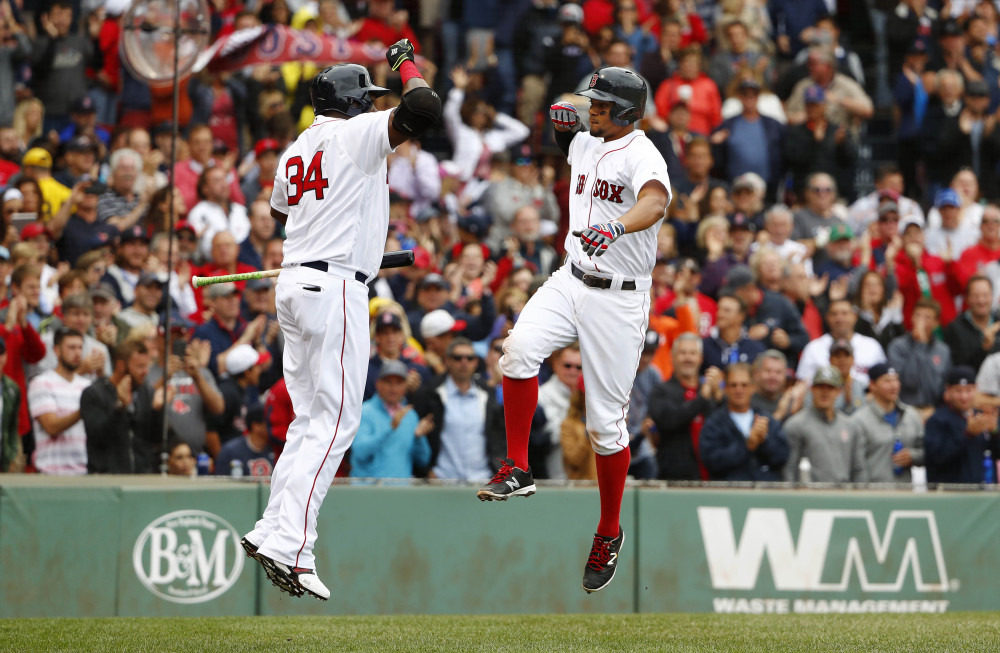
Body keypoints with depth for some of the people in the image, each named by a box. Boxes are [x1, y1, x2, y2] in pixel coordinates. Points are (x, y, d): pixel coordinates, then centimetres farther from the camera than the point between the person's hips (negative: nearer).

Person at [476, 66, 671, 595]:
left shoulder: (641, 155, -16)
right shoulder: (587, 145, 9)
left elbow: (656, 200, -39)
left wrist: (616, 226, -59)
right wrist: (565, 126, 11)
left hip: (619, 300, -6)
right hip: (571, 282, 6)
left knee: (605, 422, -1)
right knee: (520, 348, -25)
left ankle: (609, 533, 17)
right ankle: (517, 469, -16)